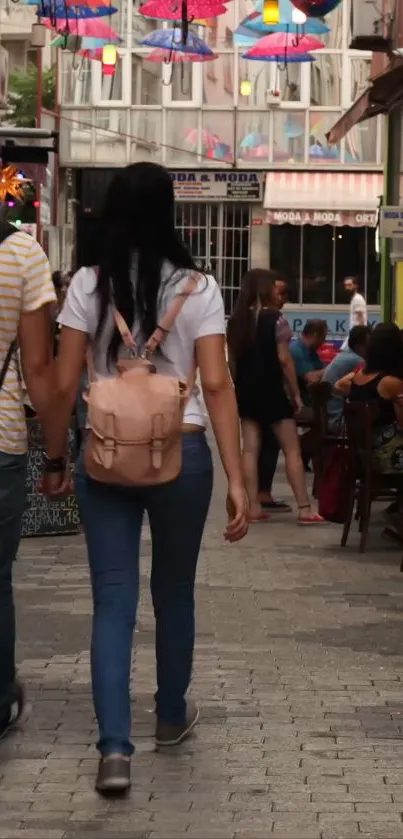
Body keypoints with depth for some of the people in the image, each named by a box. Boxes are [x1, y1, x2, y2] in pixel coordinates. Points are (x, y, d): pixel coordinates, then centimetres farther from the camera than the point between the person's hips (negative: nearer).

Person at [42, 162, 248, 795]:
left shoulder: (88, 285, -2)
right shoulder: (198, 287, -3)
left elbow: (65, 386, -3)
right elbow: (217, 385, -8)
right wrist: (236, 480, -7)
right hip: (181, 452, 0)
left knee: (114, 601, 1)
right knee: (173, 591, 19)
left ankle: (115, 749, -12)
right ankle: (172, 717, 36)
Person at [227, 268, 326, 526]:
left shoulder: (237, 320, 5)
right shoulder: (275, 318, -12)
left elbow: (232, 360, 7)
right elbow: (284, 359, -13)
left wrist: (241, 386, 16)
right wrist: (296, 393, -7)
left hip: (246, 391, 5)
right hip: (271, 390, -5)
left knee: (251, 449, 6)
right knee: (292, 449, 0)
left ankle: (254, 508, 4)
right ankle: (305, 509, -2)